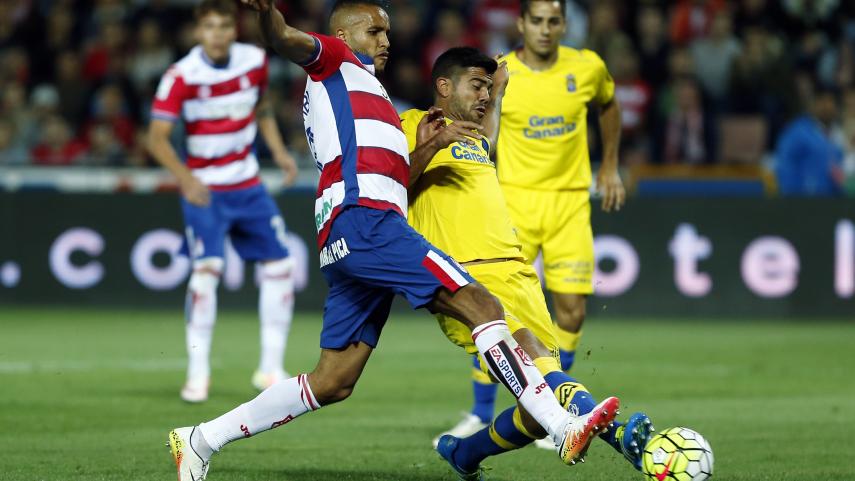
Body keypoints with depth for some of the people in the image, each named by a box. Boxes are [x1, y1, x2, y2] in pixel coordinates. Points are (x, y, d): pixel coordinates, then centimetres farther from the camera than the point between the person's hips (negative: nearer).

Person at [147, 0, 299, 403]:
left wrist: (279, 151, 5)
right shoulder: (182, 76, -18)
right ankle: (197, 373, -13)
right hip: (204, 188, -5)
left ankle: (271, 369, 16)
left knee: (280, 264, 5)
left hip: (247, 184, 6)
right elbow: (157, 138, -20)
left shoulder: (254, 61, -3)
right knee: (206, 267, -21)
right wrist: (185, 178, -33)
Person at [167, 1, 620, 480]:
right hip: (363, 220, -10)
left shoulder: (365, 98, 36)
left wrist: (426, 149, 22)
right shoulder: (335, 58, 12)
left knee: (333, 383, 8)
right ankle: (564, 428, -27)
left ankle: (202, 439, 14)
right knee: (480, 304, -18)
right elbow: (290, 42, -11)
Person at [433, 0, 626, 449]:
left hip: (570, 201, 2)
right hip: (515, 197, -2)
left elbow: (608, 106, 21)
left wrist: (610, 167, 20)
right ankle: (482, 413, 4)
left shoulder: (588, 68, 0)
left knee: (572, 310, -2)